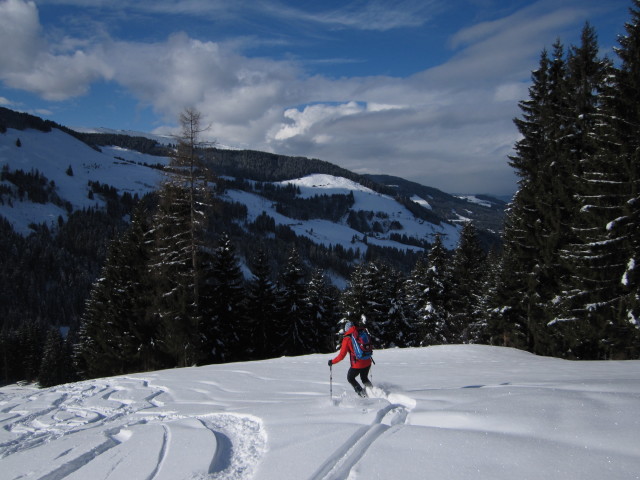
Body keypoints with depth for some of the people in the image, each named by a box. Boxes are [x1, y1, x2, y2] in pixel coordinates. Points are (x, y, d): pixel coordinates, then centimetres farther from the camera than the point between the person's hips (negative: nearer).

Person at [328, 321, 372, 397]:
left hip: (357, 365, -5)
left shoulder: (347, 339, -10)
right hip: (367, 362, 5)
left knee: (350, 378, 21)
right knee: (364, 378, 30)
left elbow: (342, 355, -10)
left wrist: (332, 362, 3)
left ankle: (363, 394, 10)